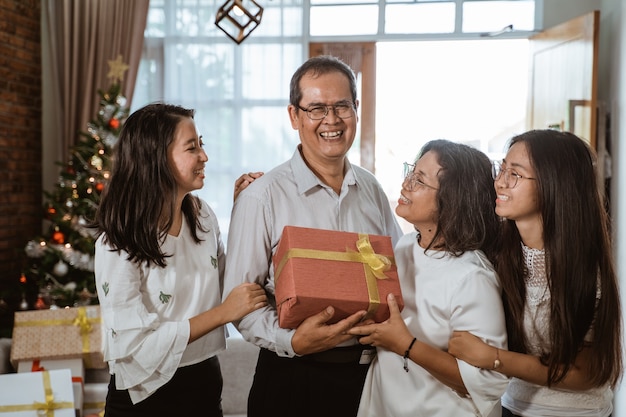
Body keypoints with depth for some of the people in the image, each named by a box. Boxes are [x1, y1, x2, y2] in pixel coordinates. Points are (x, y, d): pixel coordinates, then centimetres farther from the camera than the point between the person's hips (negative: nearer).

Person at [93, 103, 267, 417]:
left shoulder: (202, 216, -3)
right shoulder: (118, 243, -20)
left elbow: (224, 282, 9)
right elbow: (135, 344, -22)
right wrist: (223, 313, -22)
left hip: (206, 383, 6)